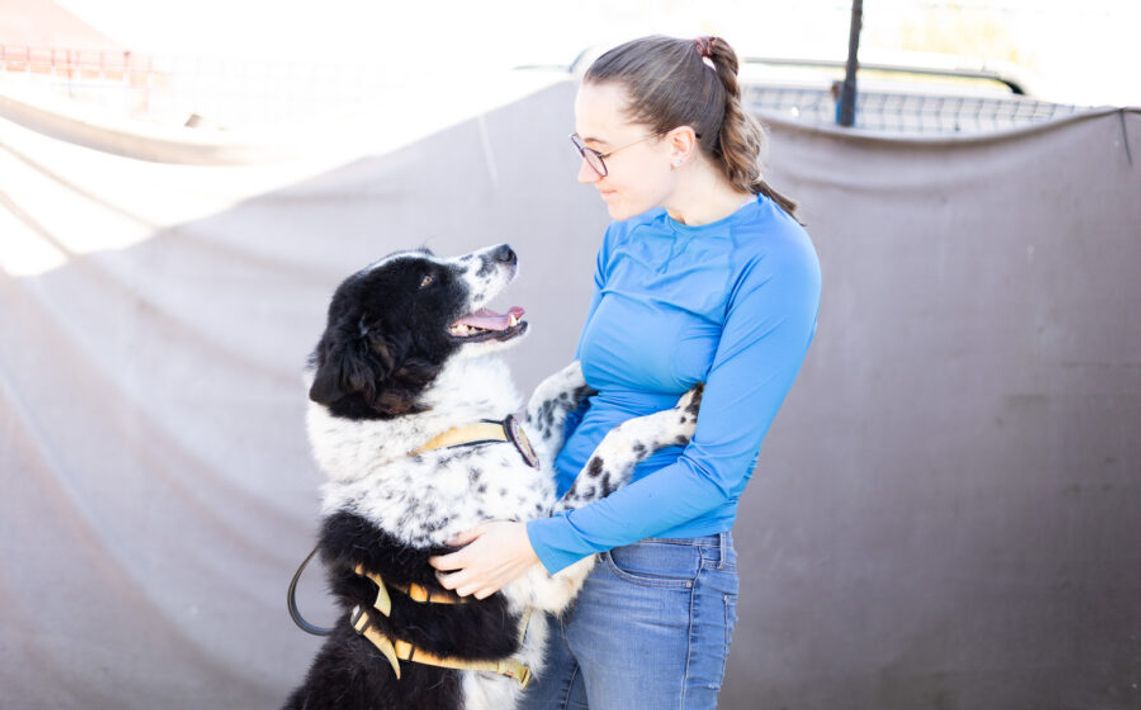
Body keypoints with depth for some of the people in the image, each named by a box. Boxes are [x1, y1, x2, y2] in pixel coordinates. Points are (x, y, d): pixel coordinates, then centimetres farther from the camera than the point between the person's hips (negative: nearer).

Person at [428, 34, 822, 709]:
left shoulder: (772, 263, -15)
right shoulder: (629, 237, 7)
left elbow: (715, 471, -18)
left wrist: (542, 541, -19)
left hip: (660, 580, -7)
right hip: (562, 557, 7)